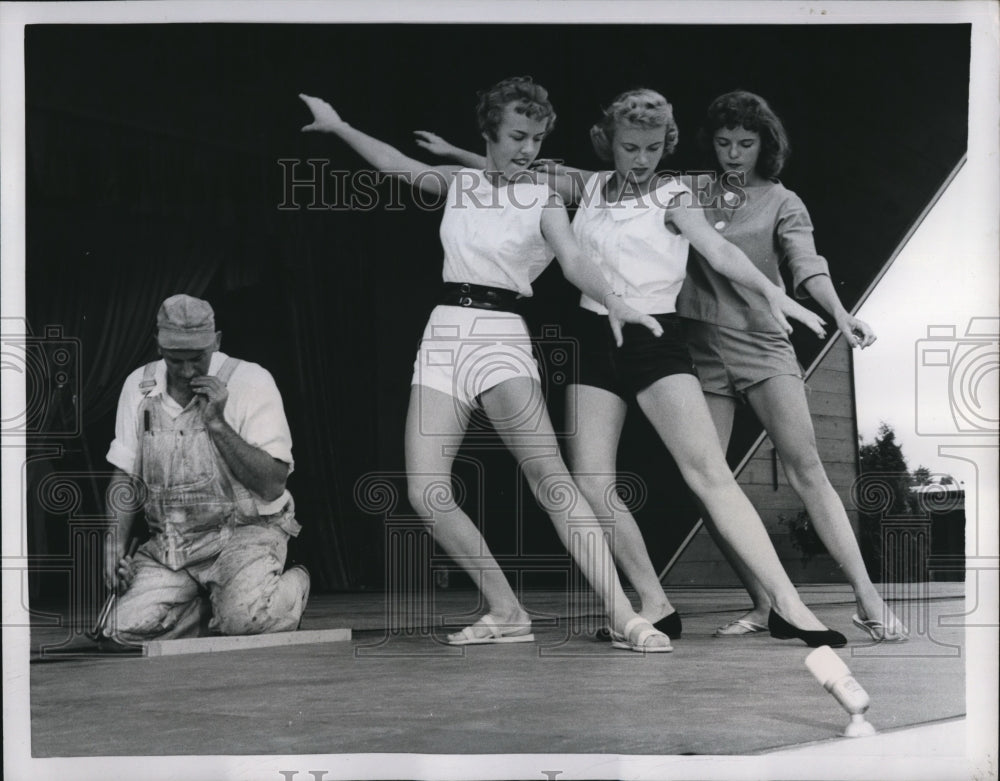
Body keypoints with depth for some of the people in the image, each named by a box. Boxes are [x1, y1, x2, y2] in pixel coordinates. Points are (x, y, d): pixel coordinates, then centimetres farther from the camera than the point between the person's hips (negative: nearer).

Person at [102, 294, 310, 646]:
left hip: (244, 532, -4)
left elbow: (273, 486, -15)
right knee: (126, 629, -16)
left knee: (245, 616, -31)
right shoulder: (139, 386, 4)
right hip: (168, 543, 4)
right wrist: (115, 542, -3)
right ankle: (218, 608, 8)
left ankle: (292, 587, 4)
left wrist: (217, 423, -22)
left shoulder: (251, 382, -10)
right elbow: (126, 476, 13)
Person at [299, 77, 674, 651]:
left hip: (502, 335, -4)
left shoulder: (544, 201, 5)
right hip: (445, 331, 4)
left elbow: (574, 260, -10)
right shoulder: (458, 183, 17)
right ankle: (507, 613, 5)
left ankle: (624, 616, -23)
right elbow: (394, 164, 29)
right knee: (426, 493, -8)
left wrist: (614, 302, -29)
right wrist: (337, 126, 28)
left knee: (549, 475, -21)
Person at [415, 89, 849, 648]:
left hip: (656, 338, -5)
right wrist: (454, 155, 22)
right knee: (591, 485, -4)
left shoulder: (672, 196, 0)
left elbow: (719, 250, -14)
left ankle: (789, 606, -20)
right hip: (596, 343, 5)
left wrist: (770, 291, -30)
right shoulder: (589, 186, 12)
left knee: (710, 472, -17)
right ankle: (656, 607, 6)